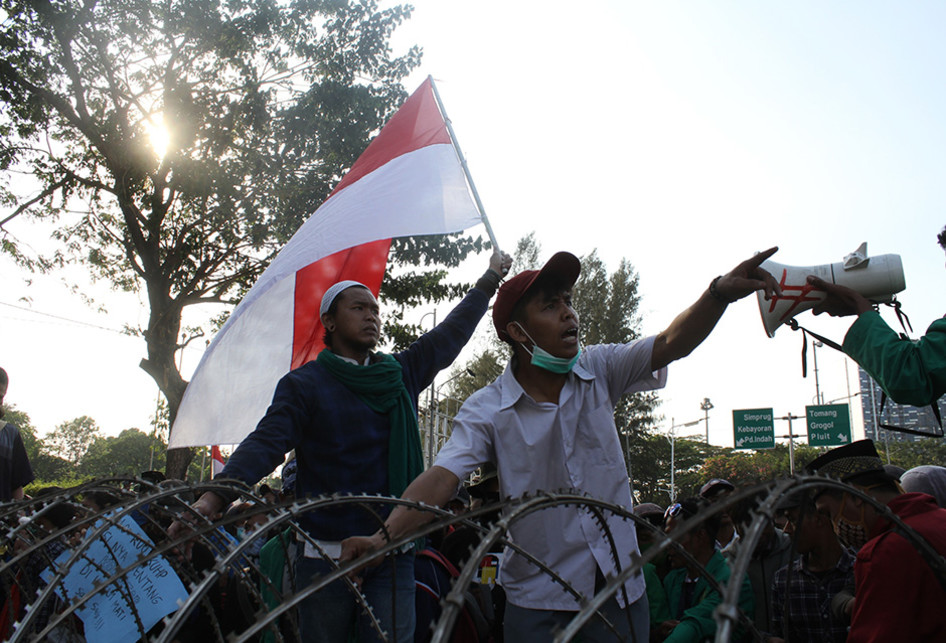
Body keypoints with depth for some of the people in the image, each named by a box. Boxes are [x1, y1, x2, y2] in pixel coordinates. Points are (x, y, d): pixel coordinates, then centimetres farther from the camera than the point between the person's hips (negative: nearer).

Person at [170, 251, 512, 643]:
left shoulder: (401, 373, 11)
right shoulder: (304, 384, -2)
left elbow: (449, 335, 18)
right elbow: (265, 443, -14)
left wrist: (491, 279, 24)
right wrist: (214, 497, -29)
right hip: (325, 557, -3)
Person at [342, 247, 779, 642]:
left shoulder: (600, 371, -2)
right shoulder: (486, 410, -11)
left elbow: (673, 343, -14)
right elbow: (441, 478, -20)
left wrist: (720, 292, -33)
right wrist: (384, 535, -36)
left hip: (620, 588, 3)